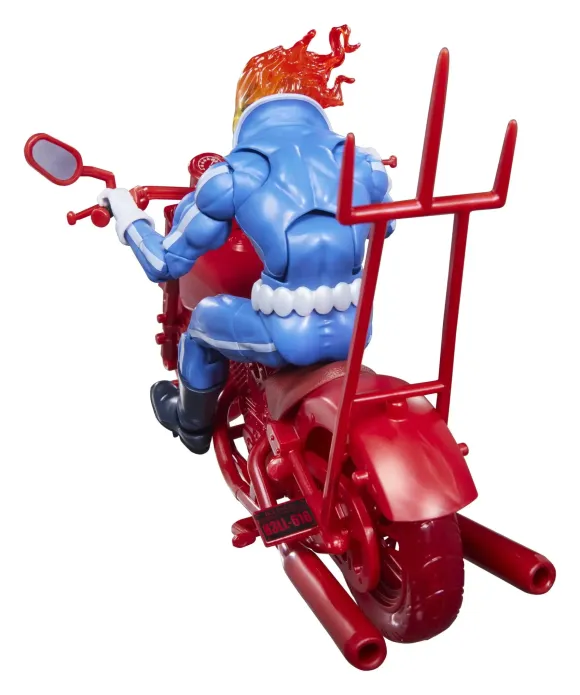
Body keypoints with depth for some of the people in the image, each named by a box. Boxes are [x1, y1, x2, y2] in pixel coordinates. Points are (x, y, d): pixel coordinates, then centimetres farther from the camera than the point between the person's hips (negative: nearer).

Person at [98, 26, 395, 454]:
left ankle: (193, 424, 52)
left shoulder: (234, 174, -5)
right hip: (353, 331, 4)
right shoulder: (363, 162, 5)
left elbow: (166, 263, 0)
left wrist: (126, 213, 19)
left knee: (205, 317, 27)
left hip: (286, 339, -4)